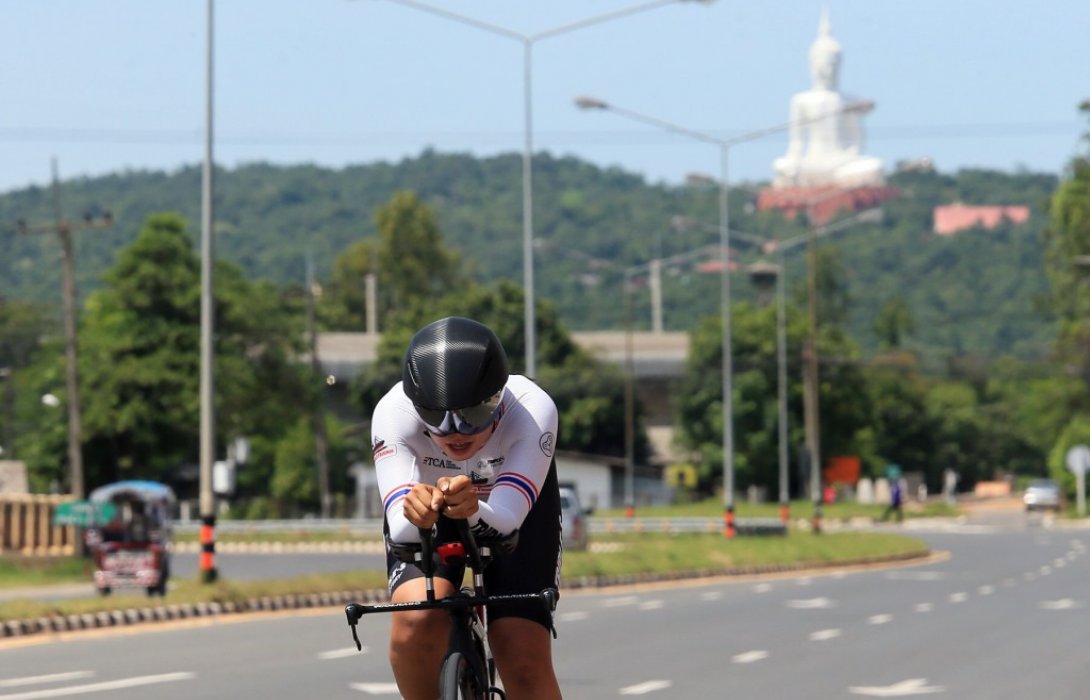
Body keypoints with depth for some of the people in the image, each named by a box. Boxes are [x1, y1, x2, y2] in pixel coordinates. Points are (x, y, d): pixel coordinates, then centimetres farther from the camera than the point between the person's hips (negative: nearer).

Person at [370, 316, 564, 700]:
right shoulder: (393, 413, -35)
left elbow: (505, 520, -43)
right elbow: (400, 531, -42)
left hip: (513, 506, 0)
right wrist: (414, 516, -65)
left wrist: (472, 510, -66)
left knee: (525, 662, -14)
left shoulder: (533, 410, -37)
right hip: (427, 507, 0)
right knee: (416, 620, -28)